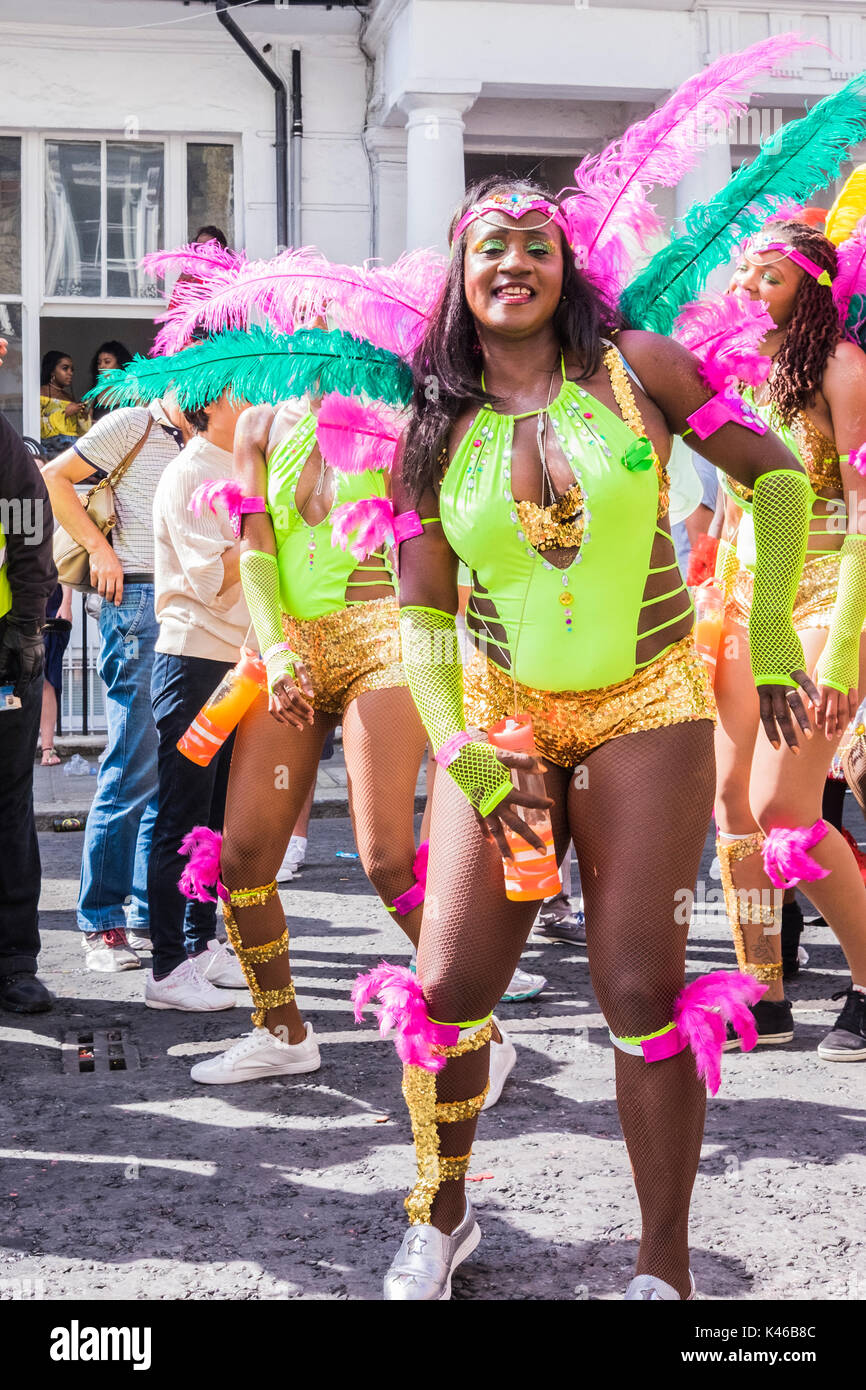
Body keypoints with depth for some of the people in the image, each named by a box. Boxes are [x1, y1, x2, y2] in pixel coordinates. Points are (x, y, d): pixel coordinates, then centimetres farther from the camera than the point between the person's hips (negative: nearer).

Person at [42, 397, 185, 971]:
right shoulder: (133, 424, 0)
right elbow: (54, 478, -5)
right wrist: (99, 547, -10)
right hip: (139, 604, -8)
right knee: (134, 770, -9)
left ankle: (153, 917, 16)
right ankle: (101, 924, -2)